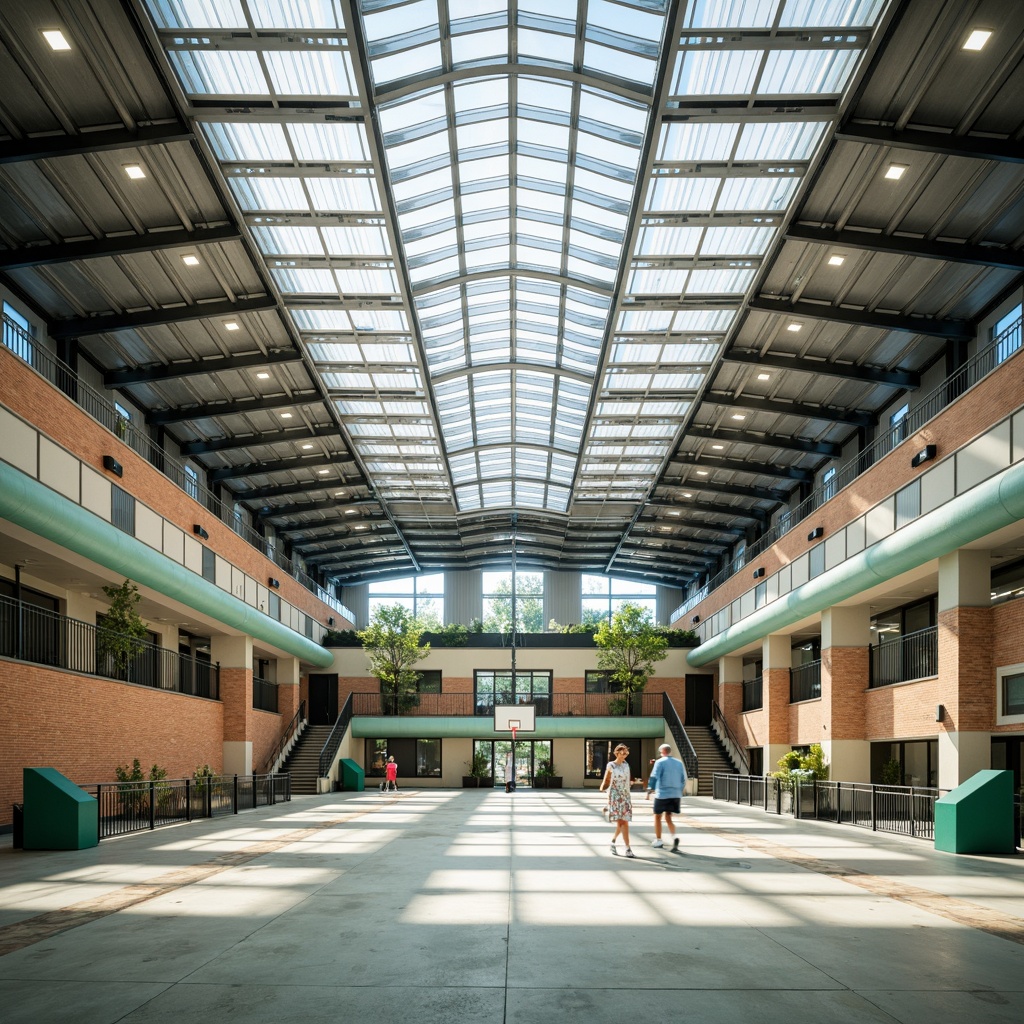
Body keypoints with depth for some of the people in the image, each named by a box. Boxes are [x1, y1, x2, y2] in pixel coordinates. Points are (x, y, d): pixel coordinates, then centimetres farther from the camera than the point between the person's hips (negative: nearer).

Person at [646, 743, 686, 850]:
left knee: (657, 817, 13)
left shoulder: (660, 762, -5)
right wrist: (680, 791, 23)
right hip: (675, 795, 5)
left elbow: (654, 777, -14)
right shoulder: (679, 763, 10)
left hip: (662, 794, -5)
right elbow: (683, 780, 13)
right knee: (668, 818, 12)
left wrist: (649, 791, -12)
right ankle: (674, 836, -12)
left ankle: (658, 840, 19)